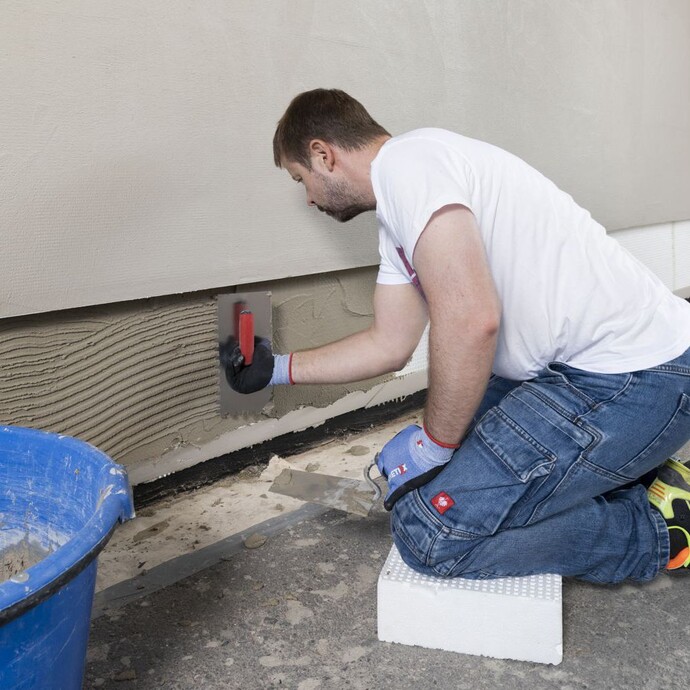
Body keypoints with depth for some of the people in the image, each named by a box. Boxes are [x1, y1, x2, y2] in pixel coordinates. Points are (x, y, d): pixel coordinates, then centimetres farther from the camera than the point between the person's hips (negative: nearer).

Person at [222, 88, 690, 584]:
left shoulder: (406, 159, -14)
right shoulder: (397, 227, 17)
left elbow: (471, 319, -26)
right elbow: (389, 345, 24)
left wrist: (433, 446, -11)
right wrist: (275, 369, 33)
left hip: (635, 380, -10)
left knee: (429, 530, -13)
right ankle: (625, 470, 17)